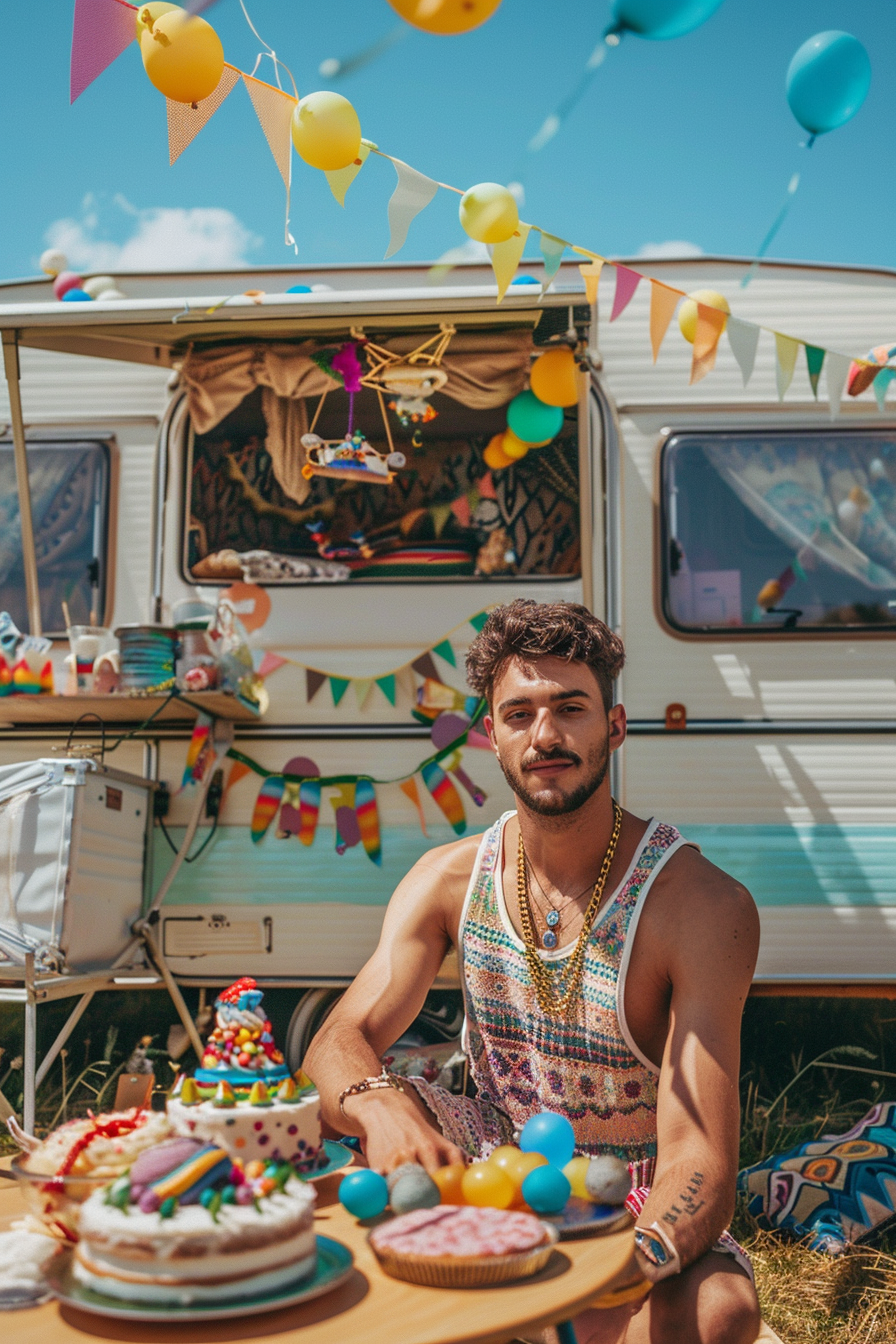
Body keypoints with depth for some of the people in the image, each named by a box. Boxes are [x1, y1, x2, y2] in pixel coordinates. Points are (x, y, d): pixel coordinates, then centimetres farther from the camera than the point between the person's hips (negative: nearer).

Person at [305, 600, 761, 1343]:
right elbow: (339, 1044, -16)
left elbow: (699, 1155, -26)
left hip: (639, 1202, -2)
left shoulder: (703, 905, -21)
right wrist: (380, 1105, -42)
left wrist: (629, 1272, -49)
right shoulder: (448, 880, -8)